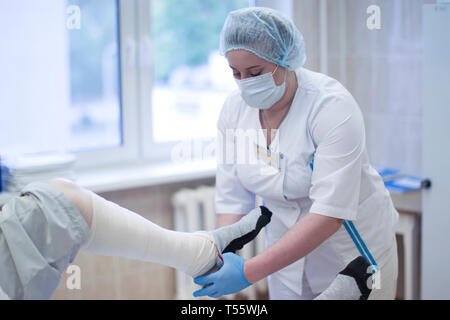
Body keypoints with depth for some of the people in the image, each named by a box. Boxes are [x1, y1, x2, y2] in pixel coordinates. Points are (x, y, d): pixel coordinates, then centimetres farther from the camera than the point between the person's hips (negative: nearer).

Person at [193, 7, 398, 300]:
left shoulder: (332, 105, -26)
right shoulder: (234, 109, -9)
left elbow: (331, 212, -32)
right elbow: (232, 198, -5)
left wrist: (249, 271, -37)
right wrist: (219, 257, -24)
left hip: (353, 251, -4)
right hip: (289, 249, 5)